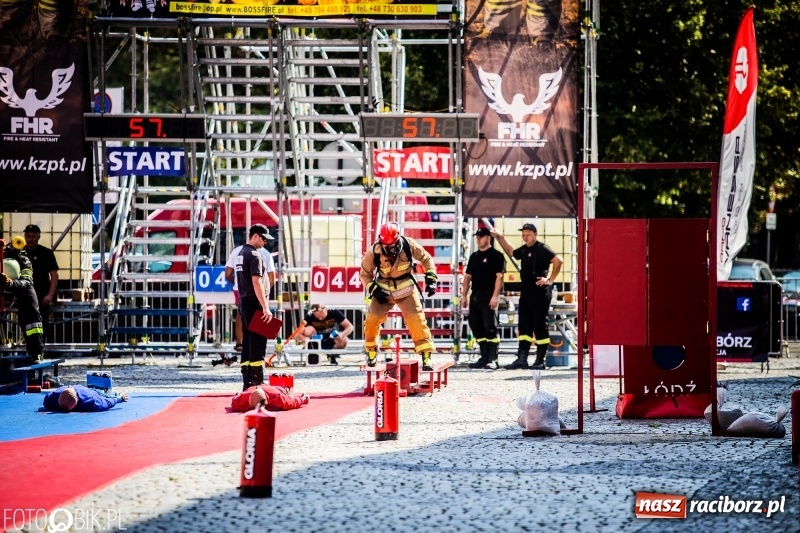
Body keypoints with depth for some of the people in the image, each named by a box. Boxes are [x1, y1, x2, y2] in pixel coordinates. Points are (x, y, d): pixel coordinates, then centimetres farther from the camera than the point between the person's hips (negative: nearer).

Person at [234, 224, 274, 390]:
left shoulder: (241, 254, 16)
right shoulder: (254, 255, -13)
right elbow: (256, 283, -21)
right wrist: (265, 308, -23)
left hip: (243, 302, 10)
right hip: (254, 303, -10)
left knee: (247, 343, 11)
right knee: (258, 344, -9)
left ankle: (247, 384, 12)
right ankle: (256, 383, -11)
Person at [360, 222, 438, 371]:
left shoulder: (408, 245, -17)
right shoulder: (373, 252, -17)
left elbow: (426, 258, 0)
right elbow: (365, 274, -3)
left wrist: (431, 279, -9)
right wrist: (374, 290, -16)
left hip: (406, 288, -1)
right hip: (384, 290, 1)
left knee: (416, 320, -14)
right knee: (372, 319, -9)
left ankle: (426, 356, -9)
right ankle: (371, 352, 17)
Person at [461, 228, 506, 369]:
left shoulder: (496, 255, -3)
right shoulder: (474, 256, 18)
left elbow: (499, 276, -11)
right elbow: (468, 276, 20)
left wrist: (495, 296, -19)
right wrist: (464, 295, 13)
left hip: (488, 296, -8)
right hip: (475, 296, 8)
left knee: (490, 327, -10)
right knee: (476, 326, 7)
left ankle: (493, 359, -10)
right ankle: (484, 357, 14)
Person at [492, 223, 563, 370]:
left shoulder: (542, 249, -11)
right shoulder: (524, 250, 14)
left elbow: (558, 260, -22)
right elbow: (511, 252, 36)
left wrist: (550, 280, -19)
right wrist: (500, 238, 28)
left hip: (540, 292, -9)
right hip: (526, 291, 9)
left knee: (540, 326, -3)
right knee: (524, 326, 6)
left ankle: (540, 360, 1)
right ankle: (521, 359, 6)